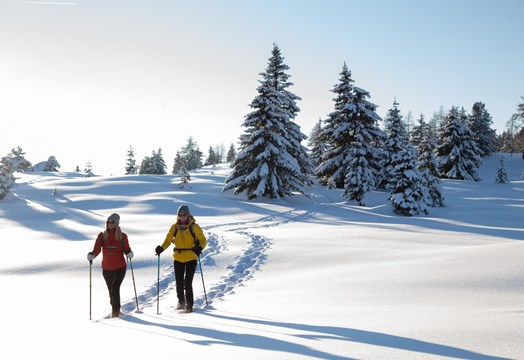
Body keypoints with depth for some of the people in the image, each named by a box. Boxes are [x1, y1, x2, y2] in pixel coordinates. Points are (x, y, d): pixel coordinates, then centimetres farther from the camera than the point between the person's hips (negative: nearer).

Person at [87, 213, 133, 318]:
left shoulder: (122, 236, -1)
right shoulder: (102, 236, 2)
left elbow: (127, 249, 2)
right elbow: (97, 249, -6)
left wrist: (129, 254, -20)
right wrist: (91, 255, -26)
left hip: (120, 268, -3)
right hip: (107, 269, 3)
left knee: (115, 289, -17)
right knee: (111, 291, 15)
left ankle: (116, 311, -7)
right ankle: (115, 310, 36)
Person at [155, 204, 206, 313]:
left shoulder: (194, 227, -4)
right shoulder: (174, 227, 4)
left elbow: (203, 240, -2)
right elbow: (168, 240, 5)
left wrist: (199, 248, -23)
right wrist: (161, 248, -14)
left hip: (191, 258, -3)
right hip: (178, 258, 3)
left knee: (188, 283, -9)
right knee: (179, 282, 8)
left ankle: (189, 304, 0)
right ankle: (181, 301, 32)